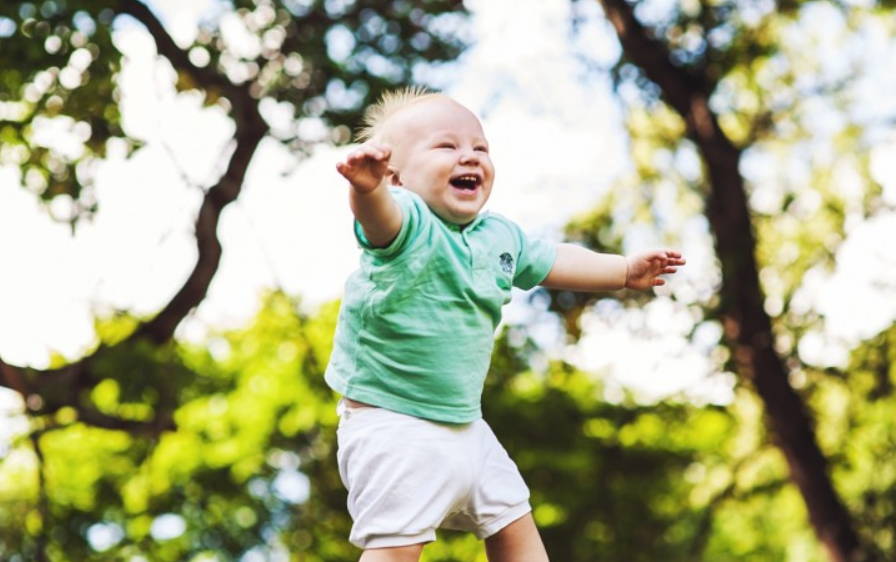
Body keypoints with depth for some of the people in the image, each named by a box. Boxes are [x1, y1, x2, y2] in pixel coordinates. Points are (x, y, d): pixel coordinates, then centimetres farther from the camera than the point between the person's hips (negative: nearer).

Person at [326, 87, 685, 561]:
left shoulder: (500, 236, 6)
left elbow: (551, 262, 24)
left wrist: (626, 270, 29)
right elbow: (378, 212, -44)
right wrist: (366, 184, -67)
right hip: (391, 425, -8)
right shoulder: (406, 223, -19)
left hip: (463, 425, 8)